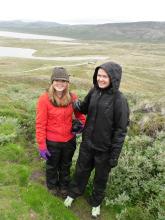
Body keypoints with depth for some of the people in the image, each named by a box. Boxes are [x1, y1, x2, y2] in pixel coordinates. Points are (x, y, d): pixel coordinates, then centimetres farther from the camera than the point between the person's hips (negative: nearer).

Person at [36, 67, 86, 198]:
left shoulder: (72, 98, -9)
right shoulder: (44, 99, -19)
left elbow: (79, 113, 10)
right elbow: (40, 124, -16)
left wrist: (82, 123, -7)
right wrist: (42, 145, -14)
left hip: (69, 140, 3)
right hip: (52, 142, -3)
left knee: (66, 166, 25)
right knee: (52, 166, 23)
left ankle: (64, 186, 51)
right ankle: (52, 186, 52)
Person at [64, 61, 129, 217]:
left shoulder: (119, 99, -20)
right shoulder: (94, 91, -6)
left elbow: (121, 130, -16)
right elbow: (85, 108, 12)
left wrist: (115, 155, -13)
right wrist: (78, 105, -12)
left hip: (105, 148, -4)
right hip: (87, 143, 4)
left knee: (101, 177, 18)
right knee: (81, 171, 23)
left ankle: (96, 202, 45)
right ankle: (73, 194, 49)